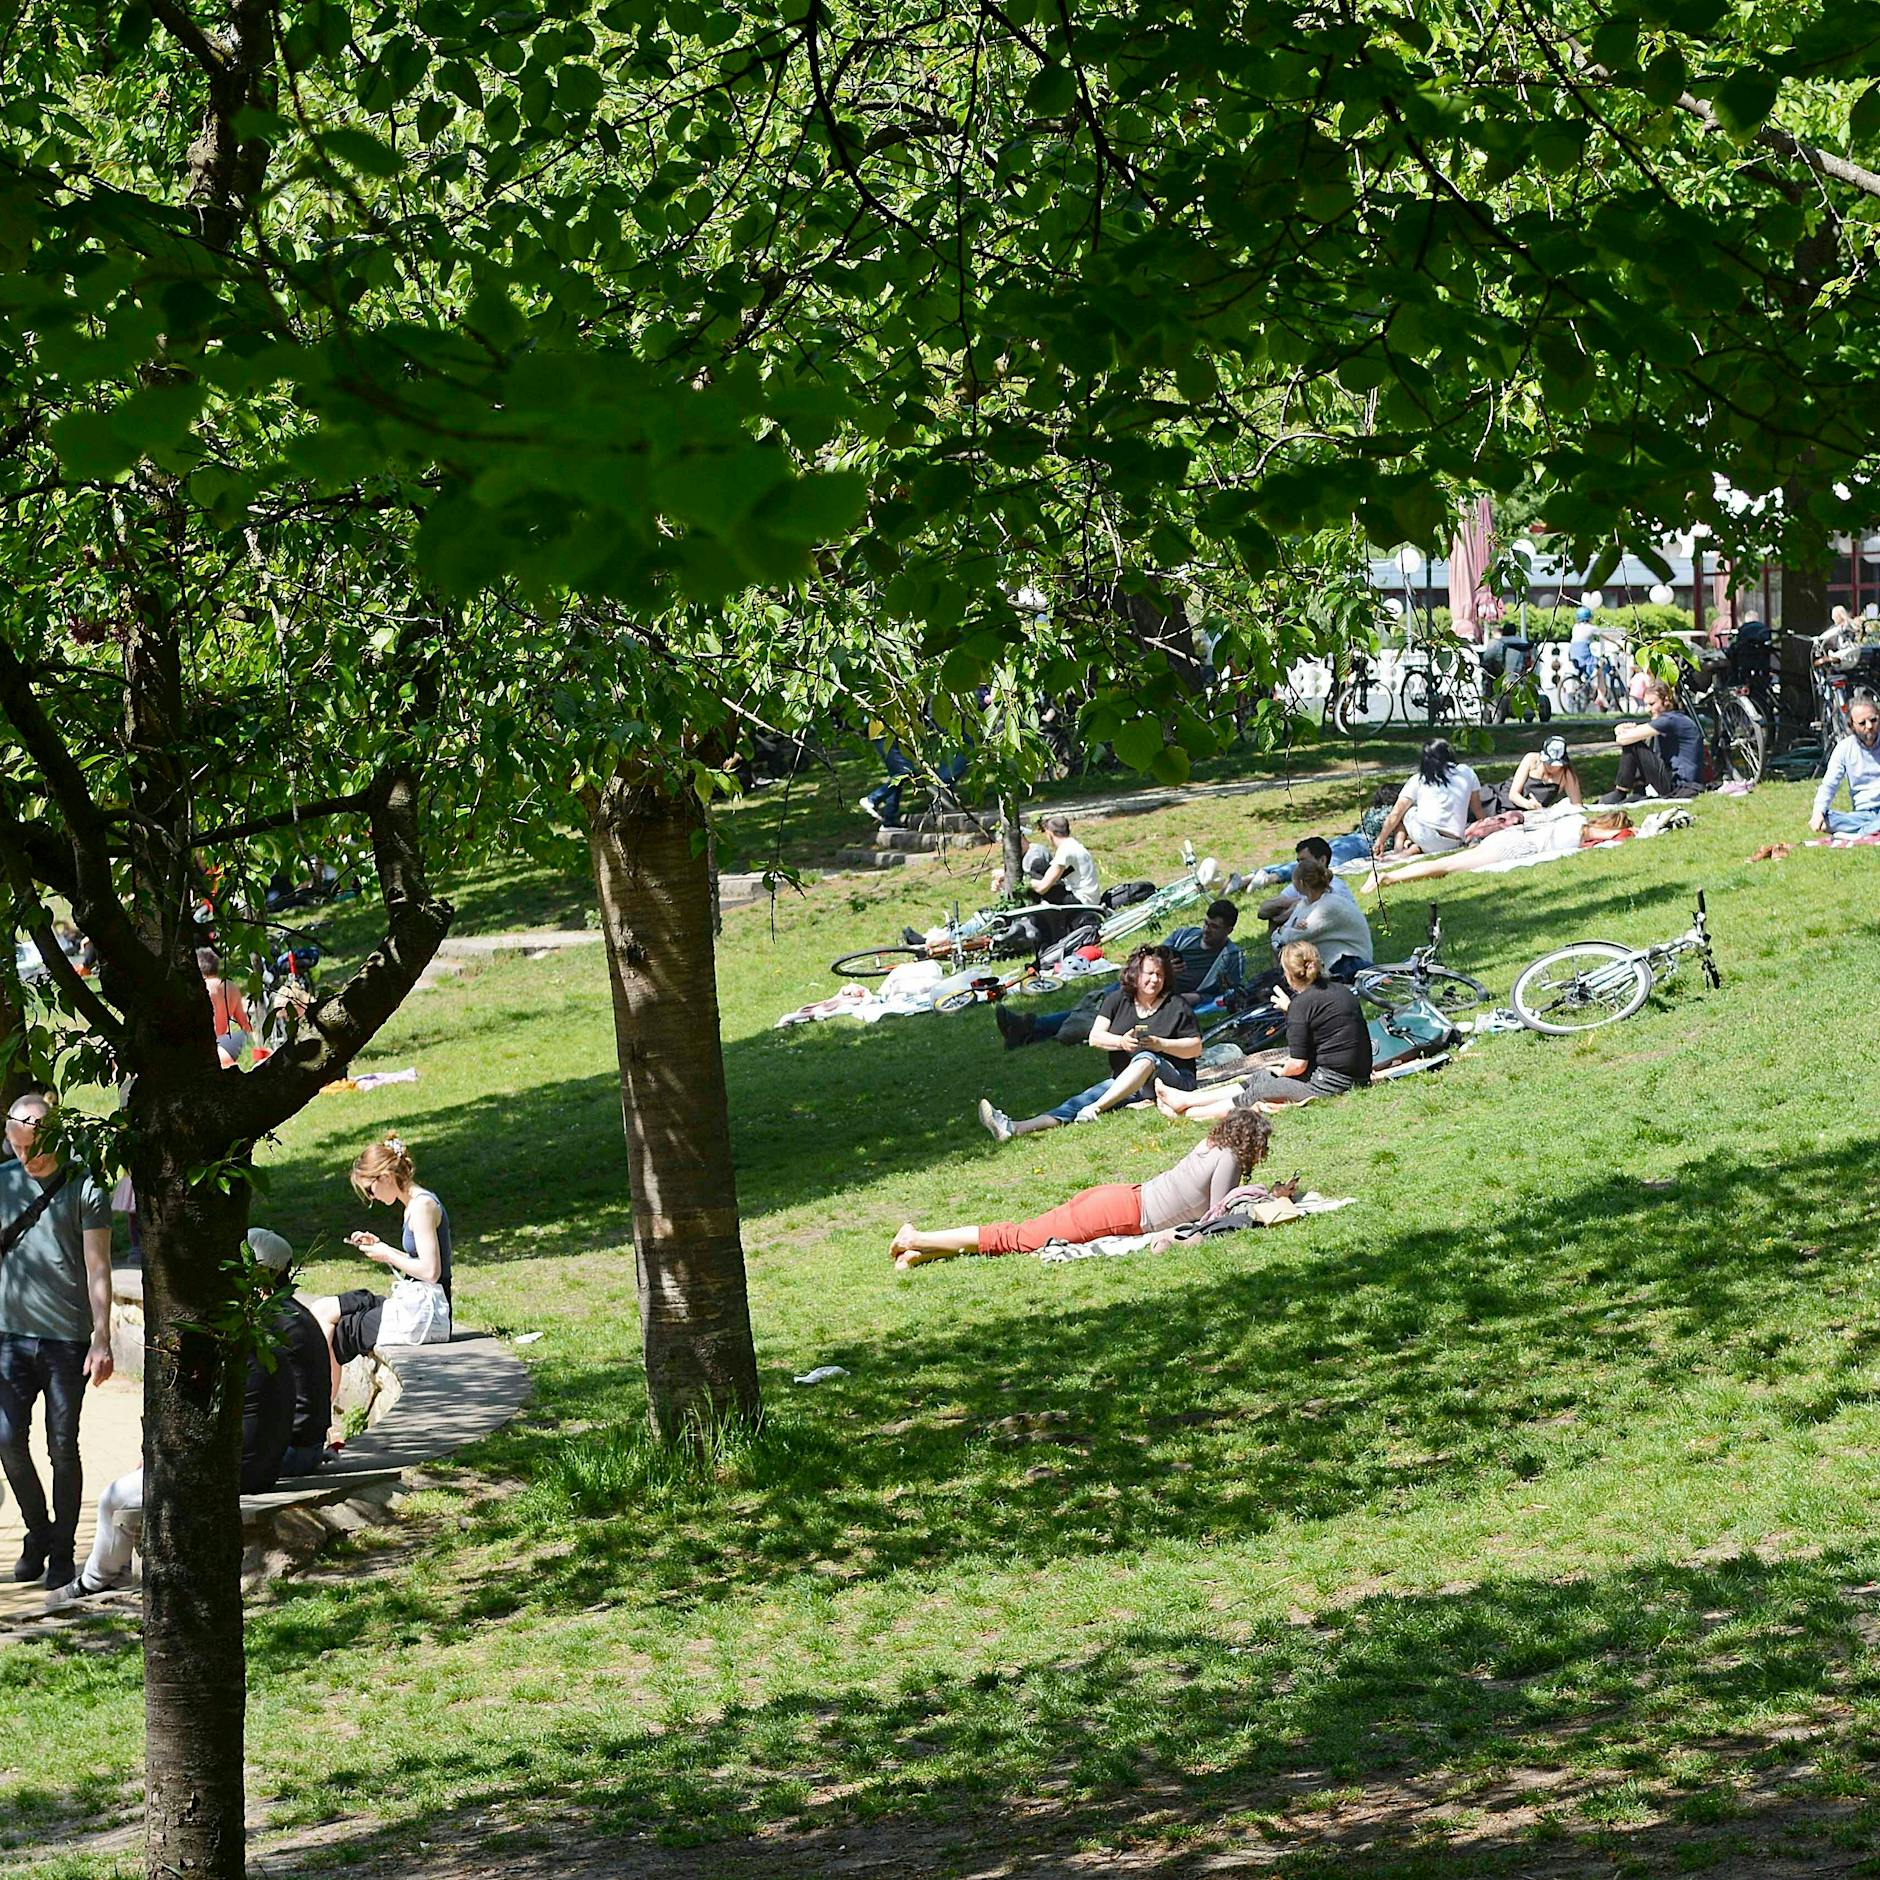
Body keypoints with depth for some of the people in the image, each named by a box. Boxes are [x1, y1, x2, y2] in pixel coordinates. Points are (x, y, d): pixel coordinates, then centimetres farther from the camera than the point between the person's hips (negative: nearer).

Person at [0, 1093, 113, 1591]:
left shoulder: (85, 1190, -4)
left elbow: (97, 1270, -5)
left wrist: (102, 1340, -10)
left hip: (68, 1339, -3)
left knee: (62, 1447, 0)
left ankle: (62, 1551, 12)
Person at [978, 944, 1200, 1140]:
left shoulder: (1176, 1006, 1)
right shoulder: (1118, 1000, 9)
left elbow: (1195, 1048, 0)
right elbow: (1095, 1037, 2)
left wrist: (1160, 1044, -16)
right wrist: (1121, 1042, -18)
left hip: (1173, 1079, -3)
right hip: (1122, 1081, 3)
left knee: (1146, 1059, -37)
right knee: (1084, 1099, -22)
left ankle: (1096, 1109, -48)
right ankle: (1014, 1128, -44)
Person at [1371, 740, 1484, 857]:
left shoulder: (1418, 780, 14)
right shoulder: (1466, 773, 15)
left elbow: (1395, 815, 13)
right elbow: (1477, 810, 24)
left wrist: (1380, 841, 22)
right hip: (1453, 844, 0)